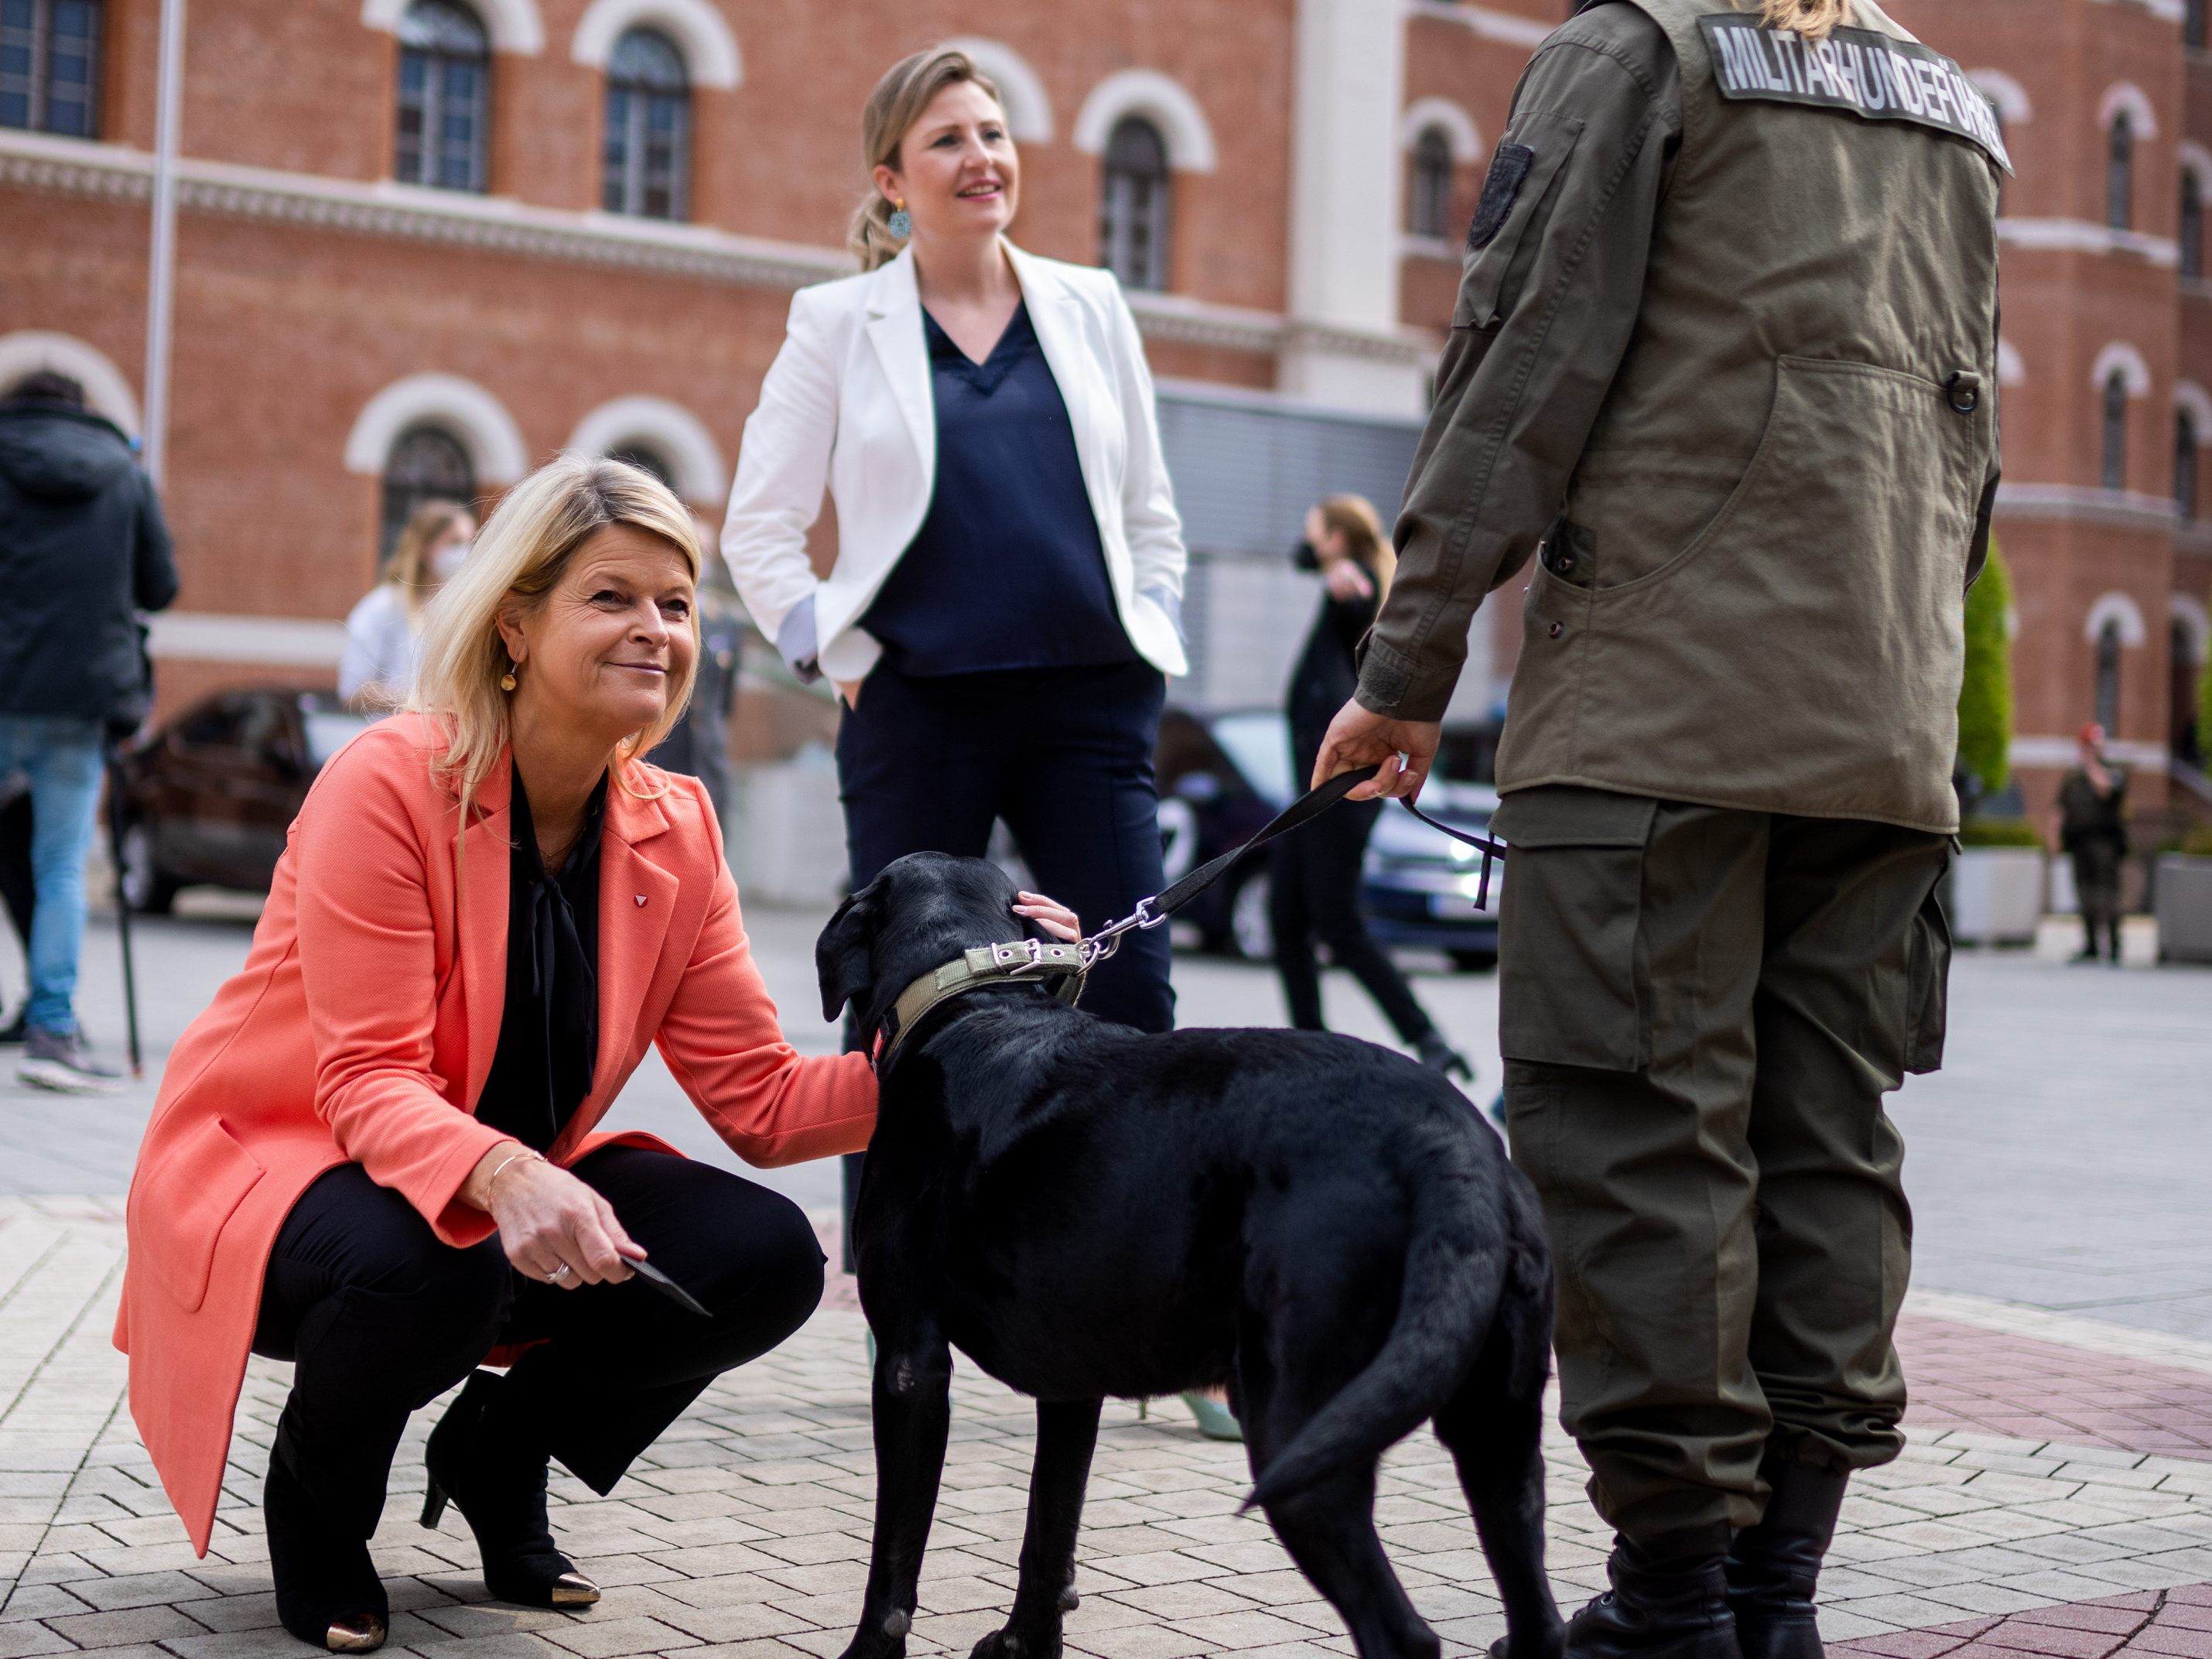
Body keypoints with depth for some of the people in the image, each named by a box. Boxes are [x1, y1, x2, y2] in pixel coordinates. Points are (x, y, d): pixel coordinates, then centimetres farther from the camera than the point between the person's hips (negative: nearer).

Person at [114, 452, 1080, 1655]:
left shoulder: (676, 832, -4)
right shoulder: (389, 784, -21)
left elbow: (761, 1102, -7)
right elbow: (371, 1083, -26)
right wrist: (501, 1175, -47)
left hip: (516, 1177, 6)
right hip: (272, 1159, -5)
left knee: (767, 1259, -16)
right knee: (425, 1268, -39)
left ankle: (501, 1451, 11)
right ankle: (314, 1493, -2)